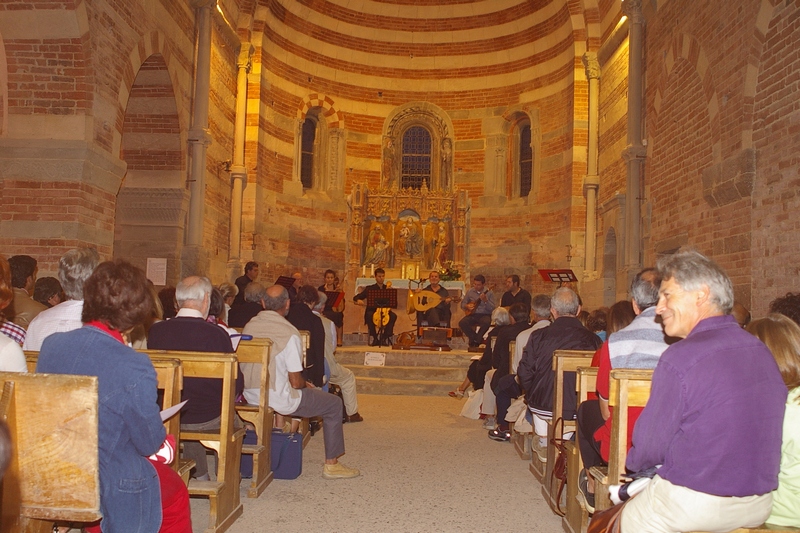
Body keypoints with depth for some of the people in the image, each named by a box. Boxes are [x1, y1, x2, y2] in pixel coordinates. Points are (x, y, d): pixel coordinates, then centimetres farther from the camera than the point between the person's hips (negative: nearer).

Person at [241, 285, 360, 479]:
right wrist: (306, 384, 7)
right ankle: (331, 464, 15)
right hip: (278, 400, -7)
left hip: (250, 396, 7)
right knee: (334, 405, 9)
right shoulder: (289, 333, -19)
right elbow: (295, 381, -17)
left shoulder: (249, 326, 1)